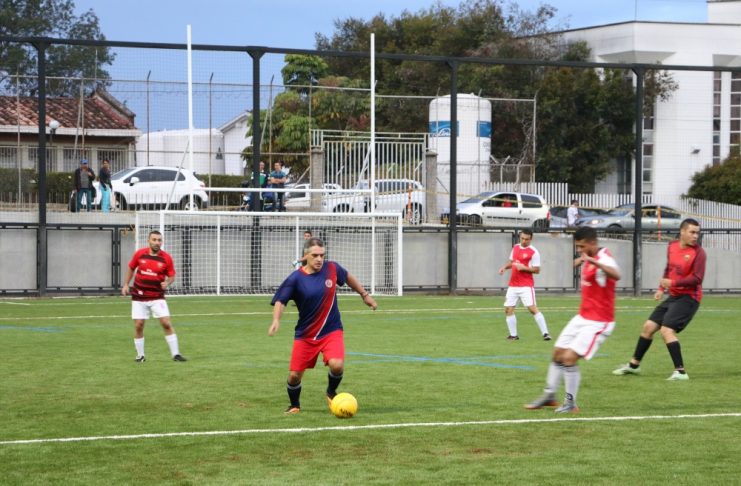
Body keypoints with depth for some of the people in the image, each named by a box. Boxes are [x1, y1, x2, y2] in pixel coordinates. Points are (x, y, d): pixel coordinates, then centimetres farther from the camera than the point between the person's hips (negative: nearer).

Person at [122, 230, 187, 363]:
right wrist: (125, 284, 10)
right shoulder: (139, 254, -4)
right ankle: (140, 355, 16)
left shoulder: (166, 257, -7)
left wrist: (167, 283, -19)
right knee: (138, 326, 1)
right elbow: (131, 268, 13)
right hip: (139, 297, 1)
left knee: (166, 323, -9)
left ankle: (175, 354, -1)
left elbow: (171, 276, 1)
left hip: (157, 297, -1)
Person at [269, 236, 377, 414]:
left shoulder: (332, 268, -8)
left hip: (331, 331, 0)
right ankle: (294, 405, 32)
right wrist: (276, 320, -30)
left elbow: (348, 277, 13)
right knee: (295, 374, 0)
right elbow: (280, 300, -12)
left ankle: (331, 393, 10)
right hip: (305, 334, 0)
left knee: (337, 365, -24)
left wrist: (365, 294, 20)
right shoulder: (296, 278, -15)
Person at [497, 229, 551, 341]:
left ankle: (545, 333, -12)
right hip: (513, 285, 7)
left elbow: (537, 270, -10)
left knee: (532, 308, -15)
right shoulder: (515, 248, 11)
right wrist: (505, 267, 6)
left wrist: (523, 268, -22)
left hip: (526, 286, -7)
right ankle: (513, 335, 15)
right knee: (508, 309, 4)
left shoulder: (533, 252, -9)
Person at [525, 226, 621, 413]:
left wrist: (592, 261, -58)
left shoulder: (603, 259, -22)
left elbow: (616, 275, -47)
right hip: (583, 317, 9)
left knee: (569, 357, -16)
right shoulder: (588, 259, 7)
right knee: (558, 353, 12)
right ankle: (549, 396, 26)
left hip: (598, 322, -9)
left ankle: (571, 403, -2)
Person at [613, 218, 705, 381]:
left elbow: (697, 279, -21)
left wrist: (672, 283, -22)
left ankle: (680, 372, -16)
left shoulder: (698, 252, -15)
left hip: (689, 298, -8)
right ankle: (634, 364, 30)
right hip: (673, 296, 8)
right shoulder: (672, 246, 5)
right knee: (648, 327, 13)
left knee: (667, 330, -20)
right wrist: (661, 289, 9)